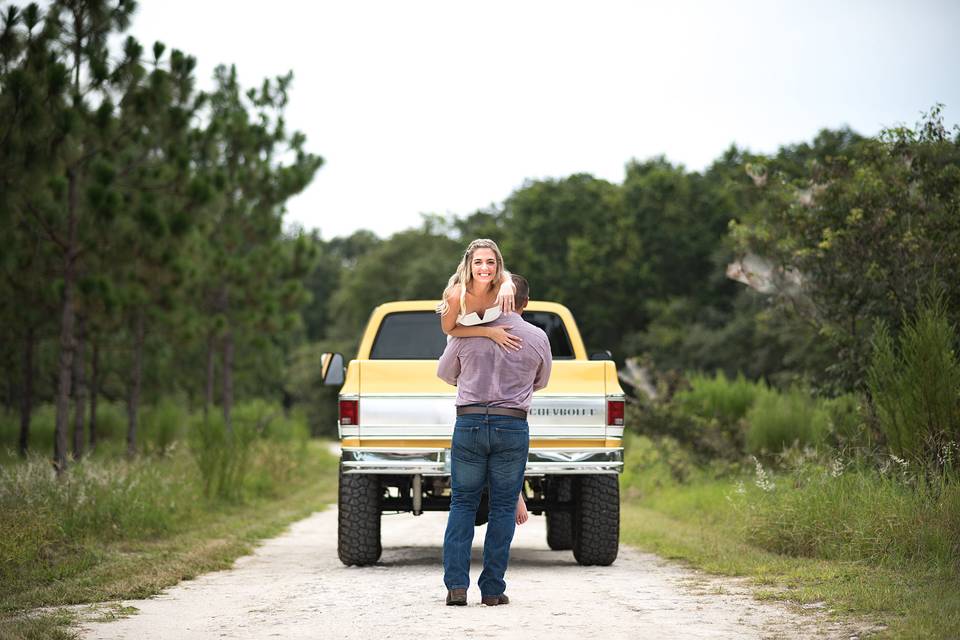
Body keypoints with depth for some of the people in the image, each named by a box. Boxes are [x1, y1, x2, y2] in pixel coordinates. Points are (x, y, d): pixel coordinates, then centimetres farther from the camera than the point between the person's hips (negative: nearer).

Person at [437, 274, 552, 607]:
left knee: (462, 503, 8)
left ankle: (456, 584, -1)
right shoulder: (537, 338, 1)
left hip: (469, 422, 0)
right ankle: (492, 588, 5)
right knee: (503, 507, 7)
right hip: (512, 426, 0)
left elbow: (445, 373, 14)